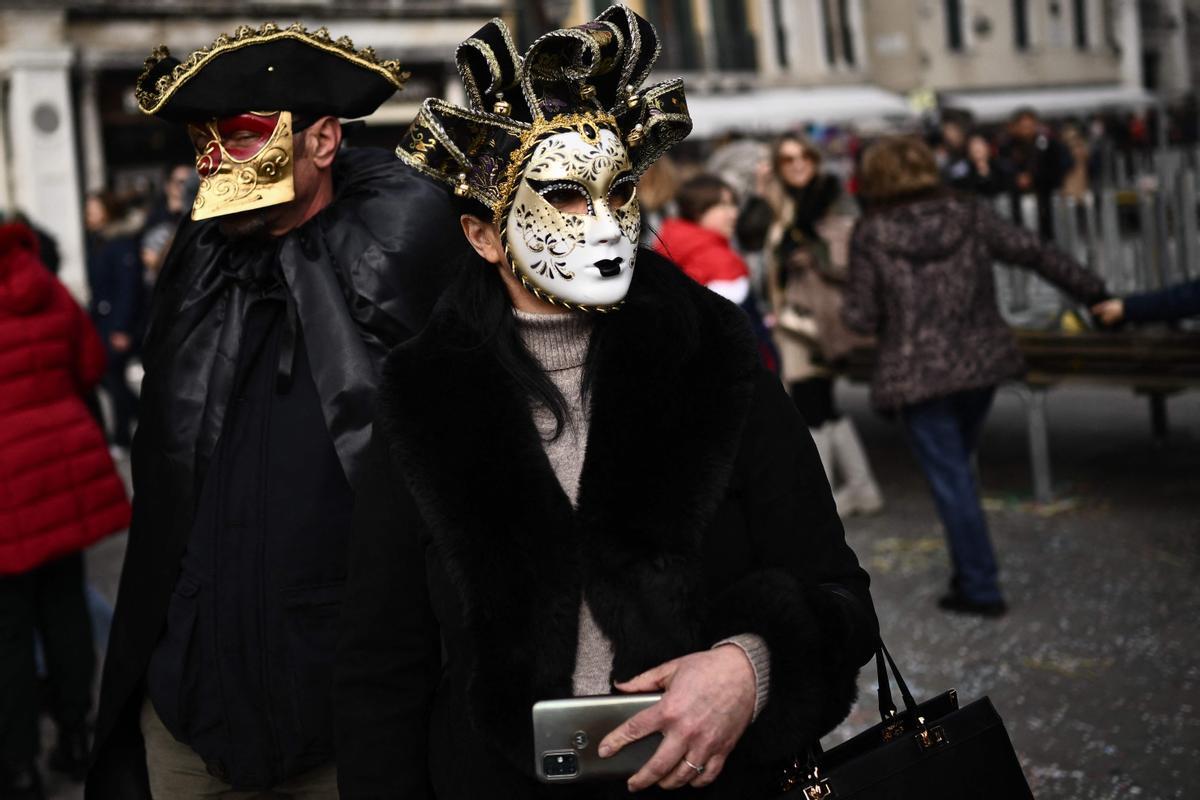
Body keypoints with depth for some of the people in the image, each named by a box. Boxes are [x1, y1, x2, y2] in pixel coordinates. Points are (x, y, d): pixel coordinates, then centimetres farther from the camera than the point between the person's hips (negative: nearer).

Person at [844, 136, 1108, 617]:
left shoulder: (870, 237, -7)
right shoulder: (969, 217, 1)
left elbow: (861, 317, -5)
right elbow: (1035, 253, 4)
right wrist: (1092, 289, 15)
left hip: (916, 376, -4)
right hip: (980, 363, 4)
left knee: (950, 479, 2)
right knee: (957, 468, 20)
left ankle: (980, 590, 5)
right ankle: (971, 574, 25)